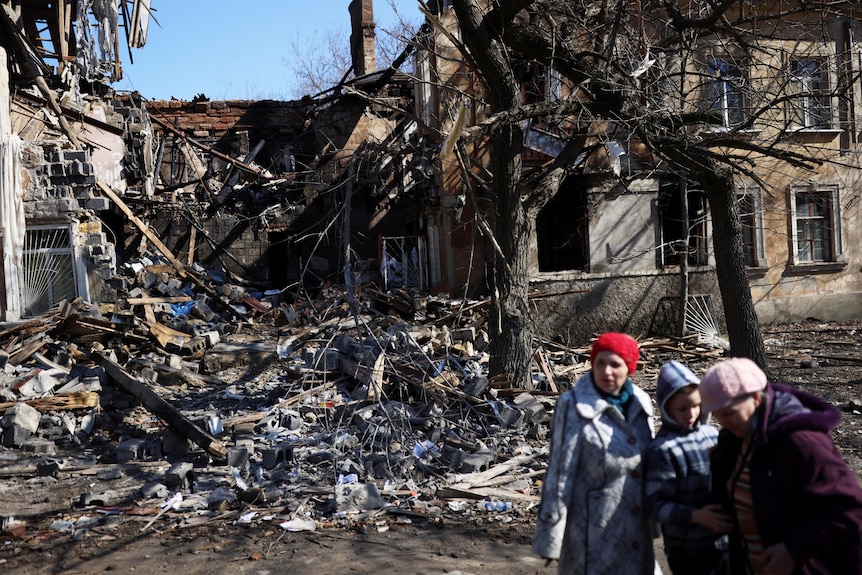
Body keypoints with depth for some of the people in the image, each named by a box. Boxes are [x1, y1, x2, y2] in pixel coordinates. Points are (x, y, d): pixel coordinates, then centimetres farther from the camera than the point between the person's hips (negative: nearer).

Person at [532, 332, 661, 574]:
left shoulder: (640, 403, 2)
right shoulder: (574, 406, -14)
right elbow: (559, 472, -13)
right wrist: (549, 539, -11)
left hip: (636, 528, 6)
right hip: (593, 528, -5)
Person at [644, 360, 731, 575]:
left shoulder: (712, 434, 1)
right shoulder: (662, 449, -17)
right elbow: (656, 505, -19)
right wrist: (696, 516, -30)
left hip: (725, 541, 6)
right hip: (688, 551, -6)